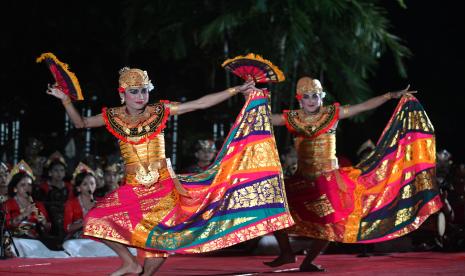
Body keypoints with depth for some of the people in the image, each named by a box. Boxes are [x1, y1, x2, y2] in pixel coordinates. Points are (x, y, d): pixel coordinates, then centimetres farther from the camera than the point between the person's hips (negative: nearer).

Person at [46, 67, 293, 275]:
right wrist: (65, 100, -2)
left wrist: (237, 90, -9)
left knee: (159, 237, -8)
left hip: (163, 187, -1)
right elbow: (80, 123, 12)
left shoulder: (159, 111, -4)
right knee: (94, 220, -14)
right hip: (132, 189, 1)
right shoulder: (114, 117, 0)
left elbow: (201, 104, -5)